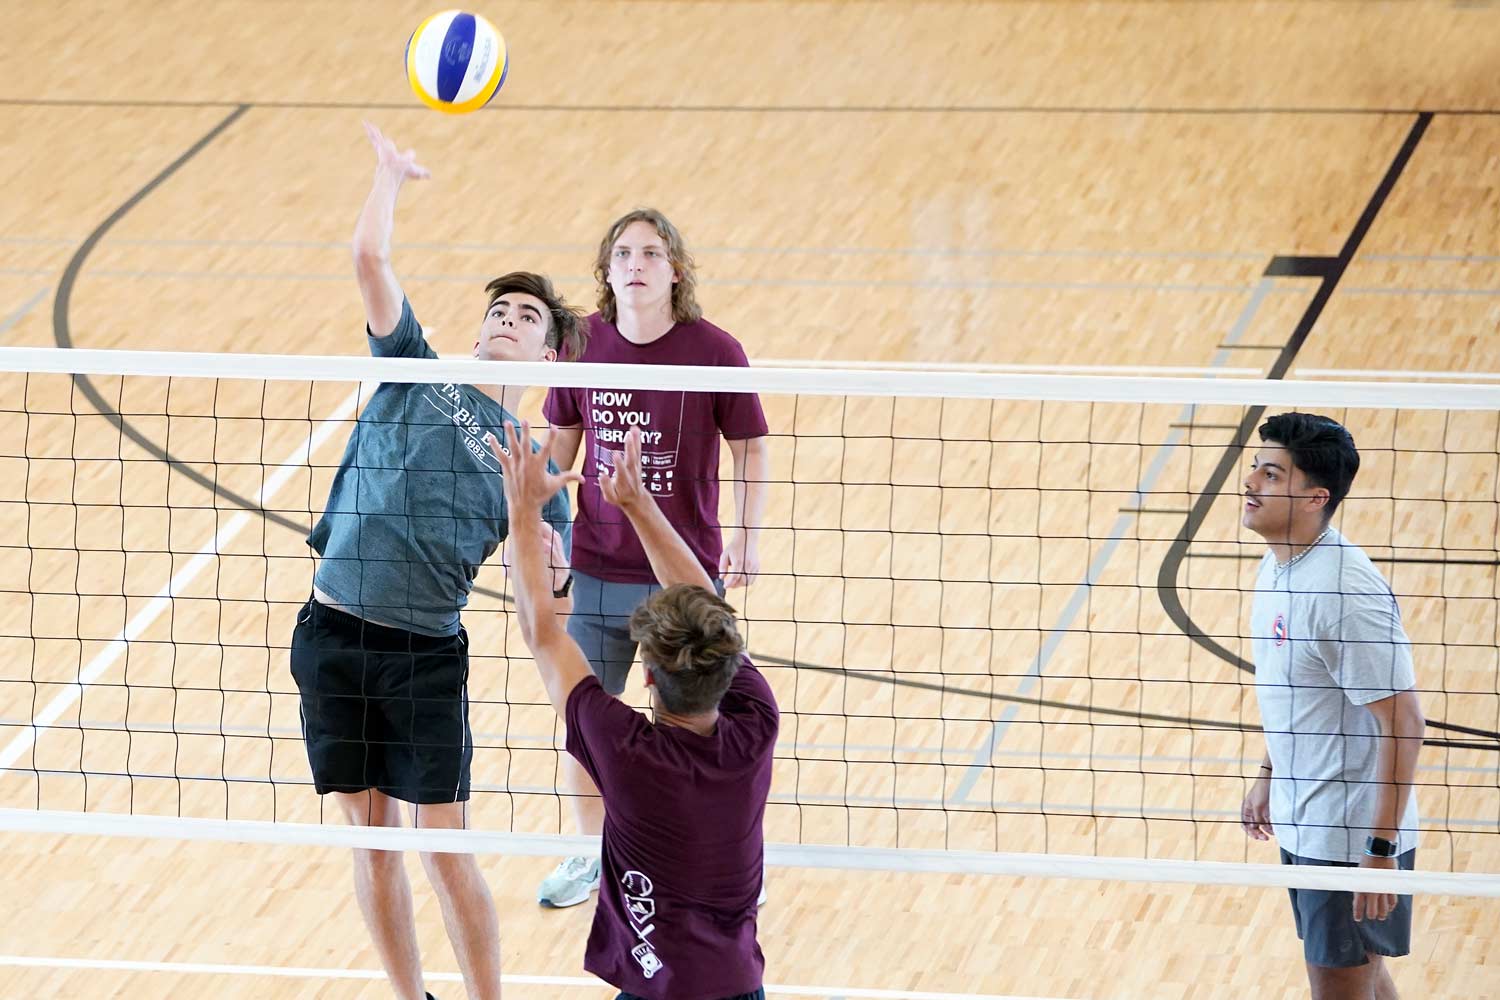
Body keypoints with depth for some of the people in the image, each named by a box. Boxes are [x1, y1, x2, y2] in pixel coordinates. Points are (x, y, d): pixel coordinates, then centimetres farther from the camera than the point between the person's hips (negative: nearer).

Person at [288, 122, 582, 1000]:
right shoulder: (416, 375, 7)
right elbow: (370, 259, -3)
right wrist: (391, 172, 7)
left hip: (427, 654, -1)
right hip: (333, 633, 1)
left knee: (448, 852, -3)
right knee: (372, 840, 8)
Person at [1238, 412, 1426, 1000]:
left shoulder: (1344, 591, -26)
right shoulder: (1276, 568, 4)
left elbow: (1403, 722, -24)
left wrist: (1382, 848, -24)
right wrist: (1269, 776, 24)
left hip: (1353, 836, -9)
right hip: (1303, 825, 9)